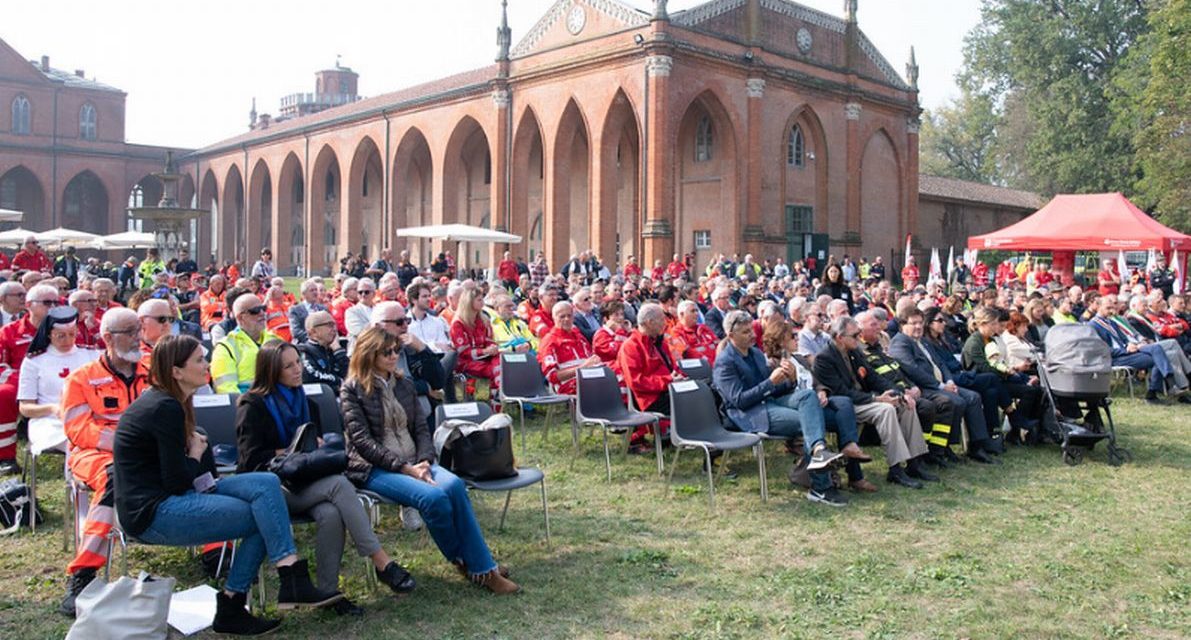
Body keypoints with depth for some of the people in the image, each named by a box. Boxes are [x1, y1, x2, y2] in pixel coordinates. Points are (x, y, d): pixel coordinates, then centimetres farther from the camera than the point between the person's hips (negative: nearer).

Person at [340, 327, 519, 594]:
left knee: (454, 485, -27)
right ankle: (463, 561, -7)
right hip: (375, 469, -5)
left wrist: (423, 461, -9)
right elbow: (362, 441, -10)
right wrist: (405, 468, -18)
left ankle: (483, 568, -22)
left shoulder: (403, 384, 16)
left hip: (412, 463, 5)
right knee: (433, 497, -31)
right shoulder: (353, 390, -1)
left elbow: (422, 427, 12)